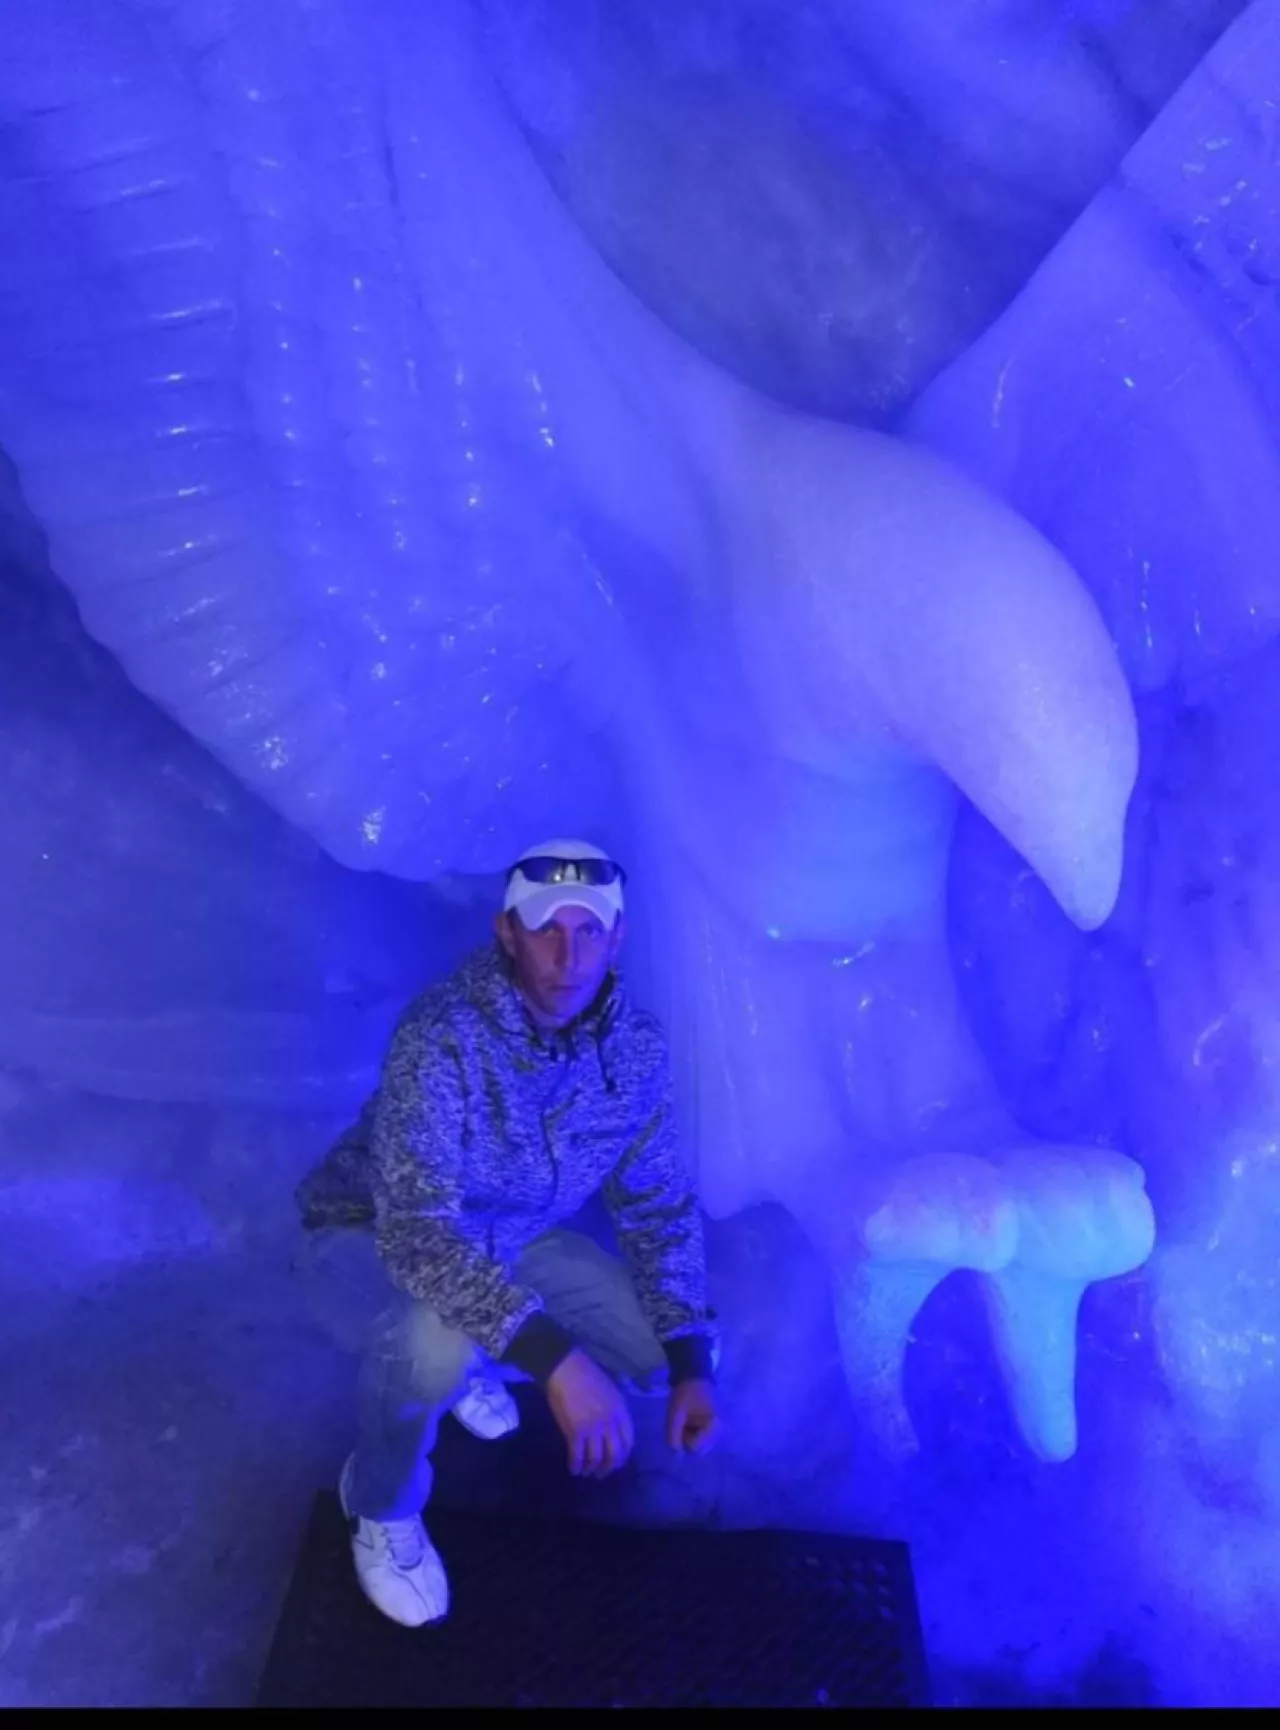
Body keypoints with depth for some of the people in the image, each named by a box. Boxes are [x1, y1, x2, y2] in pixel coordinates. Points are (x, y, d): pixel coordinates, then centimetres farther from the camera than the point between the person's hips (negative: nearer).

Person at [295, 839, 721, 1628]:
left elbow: (662, 1208, -6)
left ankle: (476, 1359, 20)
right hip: (374, 1234, -5)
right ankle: (383, 1510, 1)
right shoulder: (443, 1035, -35)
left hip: (512, 1235, 5)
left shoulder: (638, 1045, -17)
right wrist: (558, 1360, -48)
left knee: (668, 1351, -7)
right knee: (437, 1352, -36)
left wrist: (691, 1365, -14)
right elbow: (419, 1228, -41)